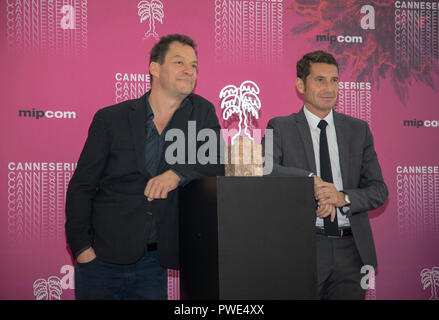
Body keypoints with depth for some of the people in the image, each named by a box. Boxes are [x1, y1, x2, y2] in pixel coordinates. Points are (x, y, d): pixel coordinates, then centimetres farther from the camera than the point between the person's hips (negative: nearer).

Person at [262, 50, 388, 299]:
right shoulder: (280, 128, 1)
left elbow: (379, 190, 6)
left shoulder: (359, 129, 10)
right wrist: (312, 179, -24)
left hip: (352, 249, 3)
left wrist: (343, 197, -13)